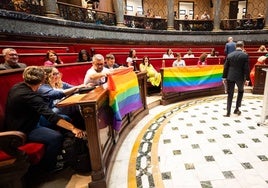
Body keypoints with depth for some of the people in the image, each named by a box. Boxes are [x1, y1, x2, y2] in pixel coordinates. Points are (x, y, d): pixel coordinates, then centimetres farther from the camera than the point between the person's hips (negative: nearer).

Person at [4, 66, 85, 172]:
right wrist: (73, 128, -42)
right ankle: (48, 166, -1)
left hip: (22, 122, 10)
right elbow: (51, 116, -39)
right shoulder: (30, 96, -30)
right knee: (56, 137, -29)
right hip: (22, 131, -10)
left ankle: (59, 151, 25)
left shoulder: (16, 87, -2)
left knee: (65, 119, 7)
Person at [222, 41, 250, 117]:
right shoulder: (245, 55, -6)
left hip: (230, 77, 2)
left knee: (230, 94, 7)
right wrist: (247, 79, -2)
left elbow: (225, 67, 2)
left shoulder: (229, 55, 1)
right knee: (240, 91, 22)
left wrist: (224, 77, 8)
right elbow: (246, 68, -8)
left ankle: (228, 112, 7)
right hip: (240, 77, -2)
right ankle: (236, 109, 21)